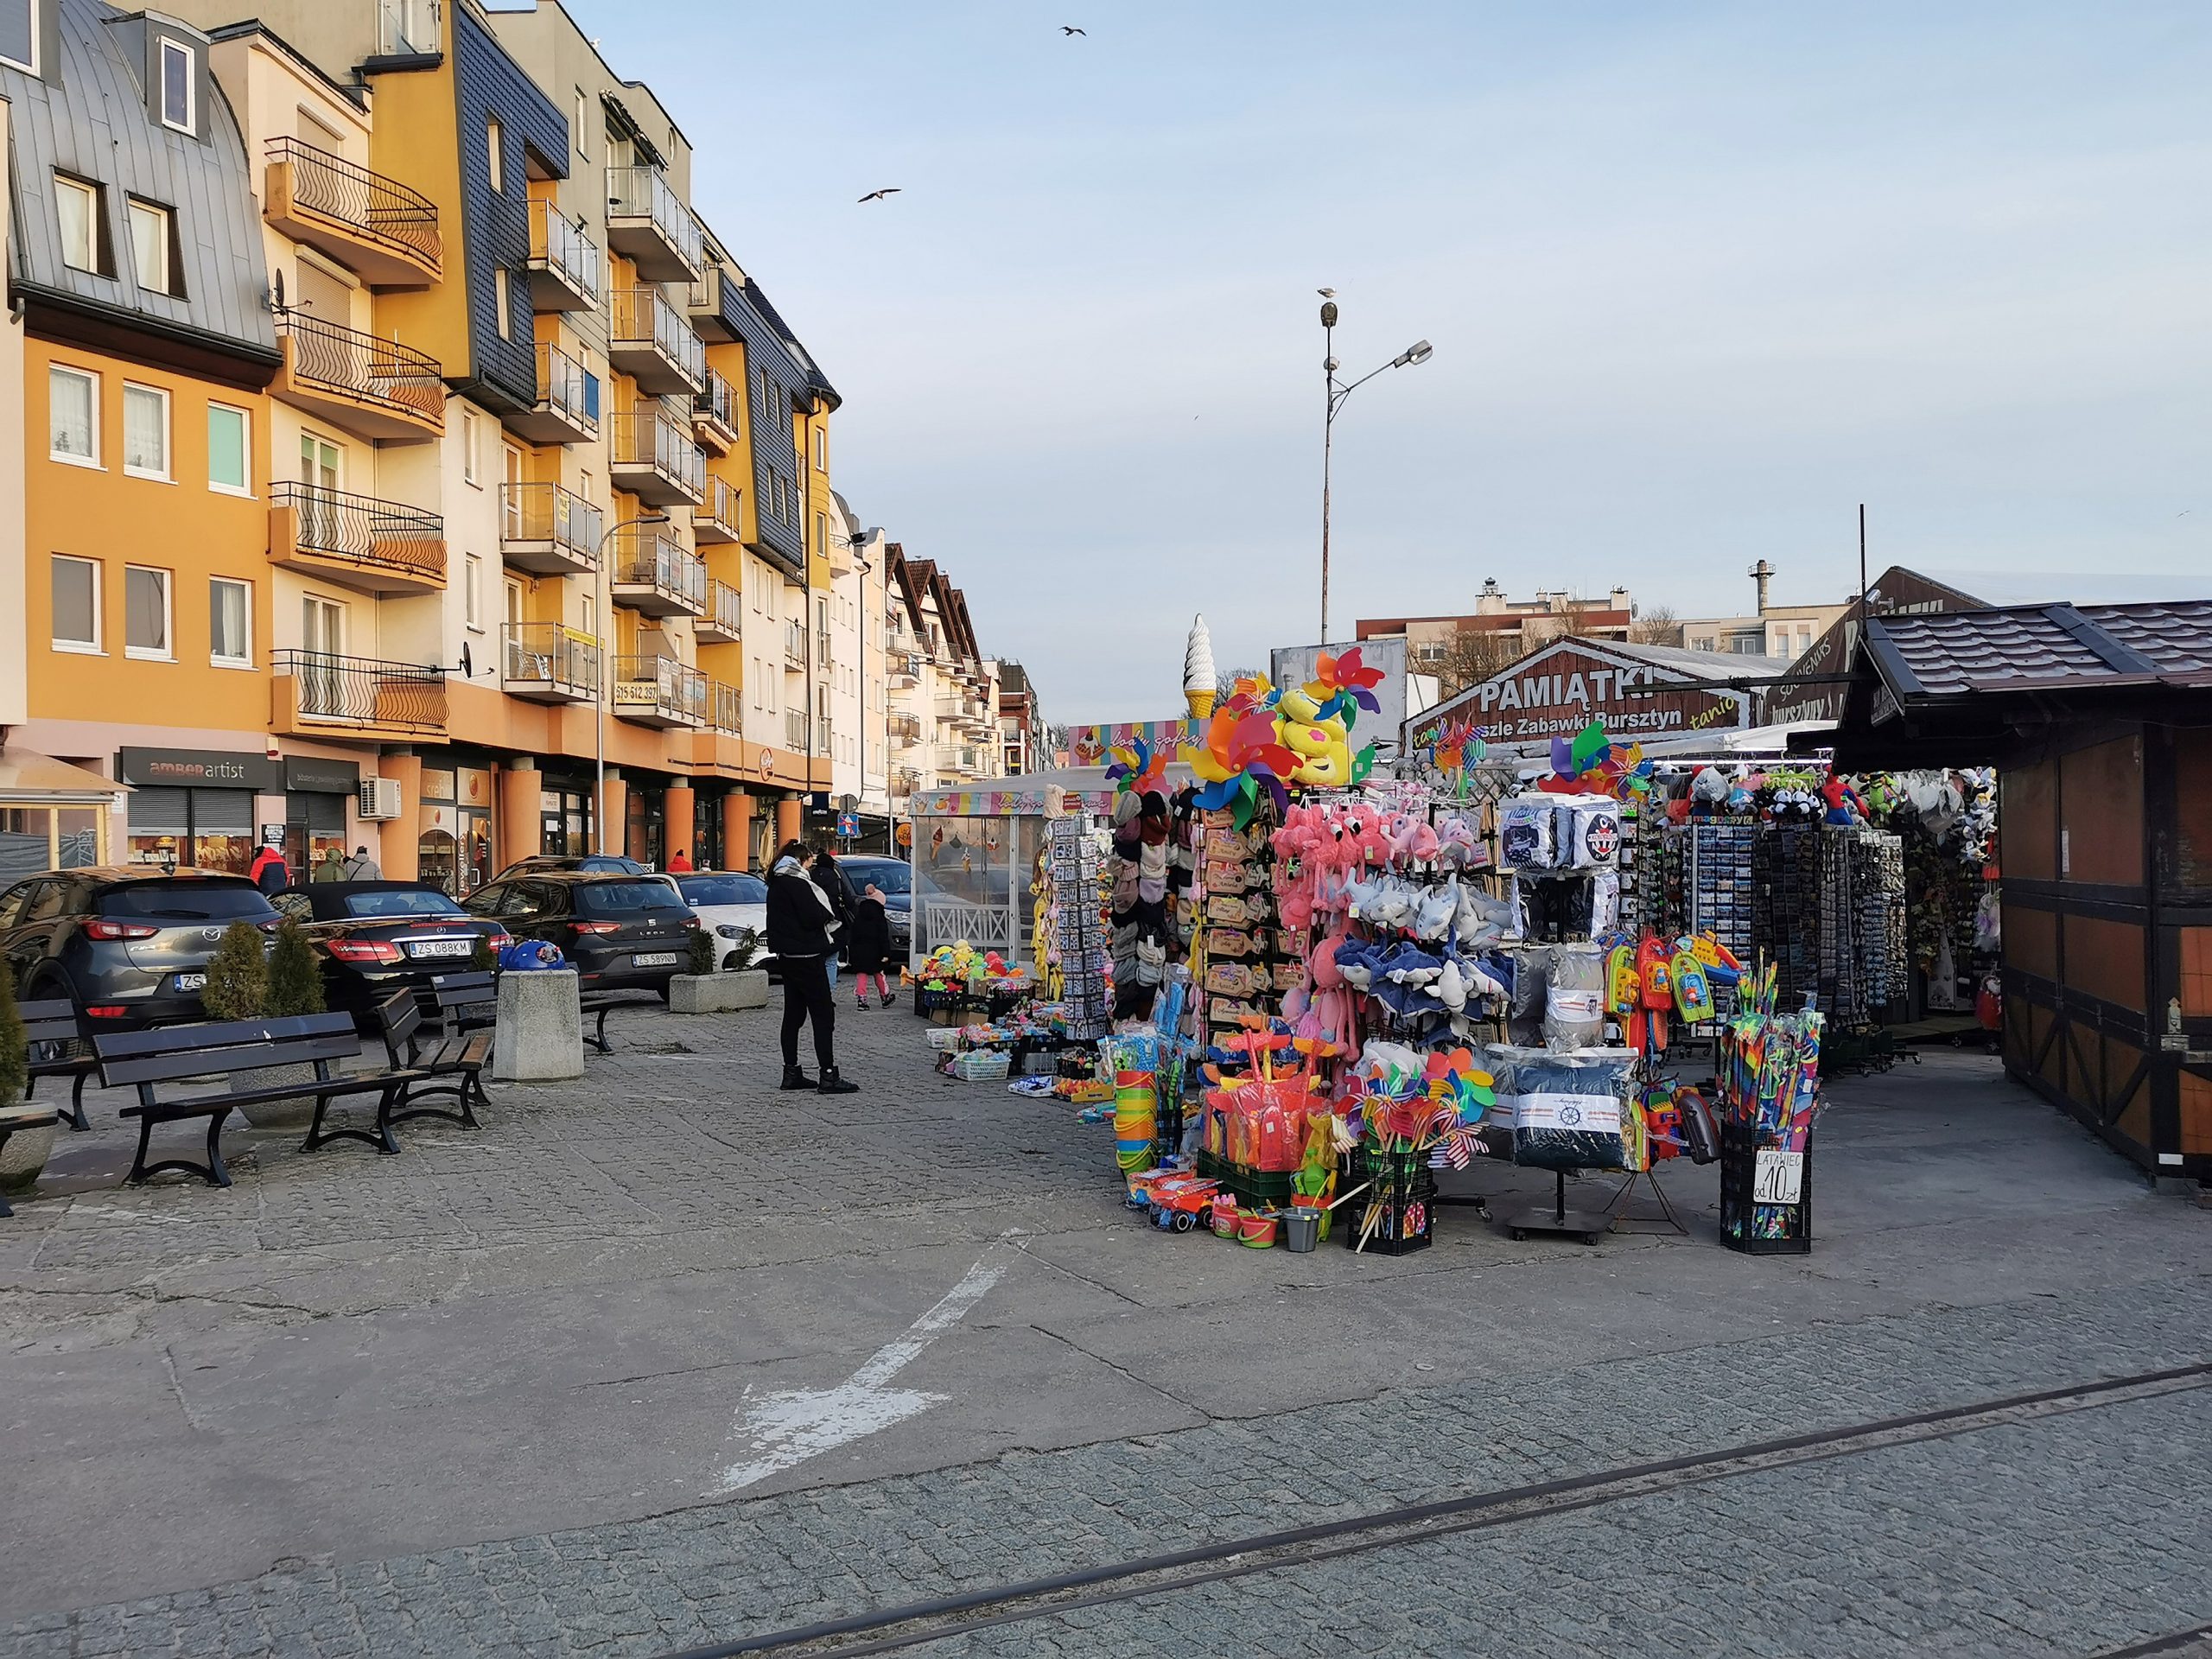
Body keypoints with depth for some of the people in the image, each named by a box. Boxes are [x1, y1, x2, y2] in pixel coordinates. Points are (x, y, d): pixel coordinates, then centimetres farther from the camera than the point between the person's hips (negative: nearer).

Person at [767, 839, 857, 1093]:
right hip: (806, 956, -9)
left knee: (793, 1014, 13)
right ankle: (828, 1076, -9)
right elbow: (814, 917, -20)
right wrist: (829, 915, 1)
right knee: (823, 1015, -7)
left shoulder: (776, 884, 14)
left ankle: (791, 1072, 17)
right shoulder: (797, 882, -13)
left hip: (787, 956, 9)